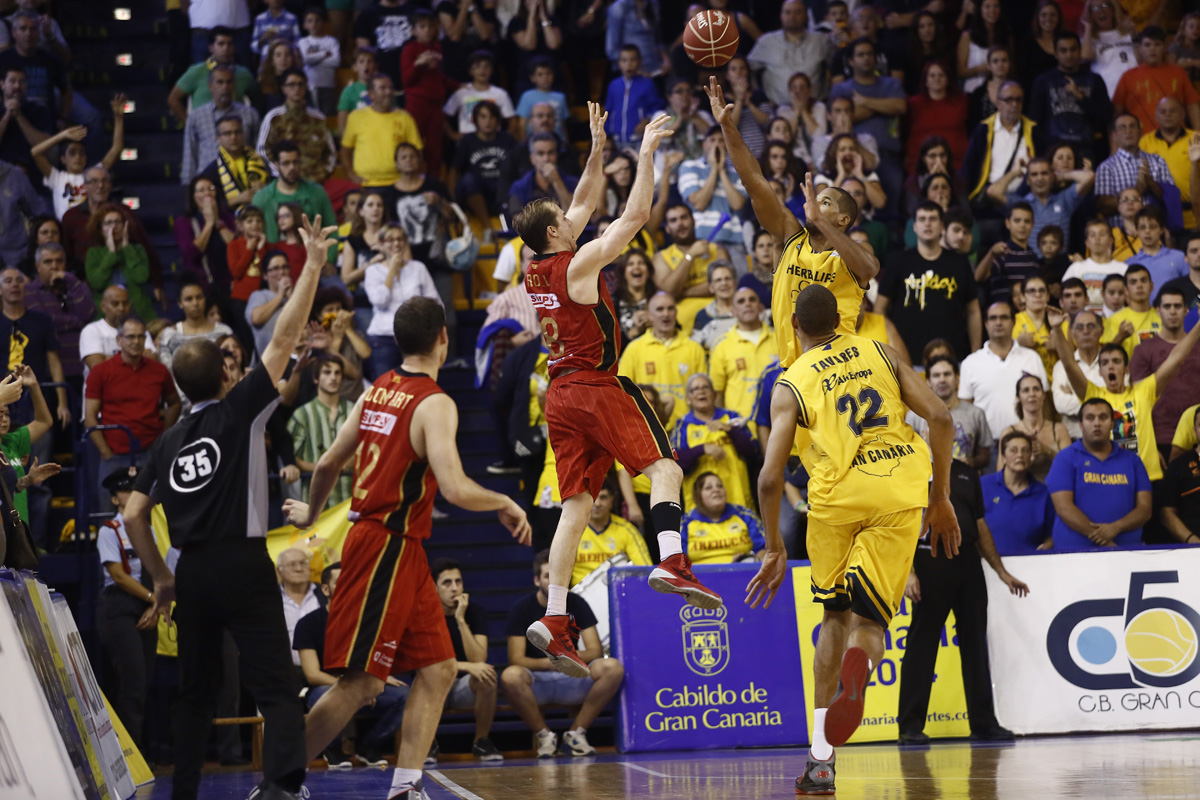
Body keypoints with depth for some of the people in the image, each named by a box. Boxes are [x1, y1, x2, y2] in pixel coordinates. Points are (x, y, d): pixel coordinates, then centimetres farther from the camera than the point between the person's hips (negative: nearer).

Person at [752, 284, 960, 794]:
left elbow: (770, 479, 2)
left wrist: (774, 548, 15)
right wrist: (940, 500, 16)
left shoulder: (791, 384, 11)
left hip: (839, 492, -1)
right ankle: (860, 660, -33)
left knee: (835, 616, 20)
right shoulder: (880, 354, 19)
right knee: (868, 618, 7)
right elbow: (940, 418, 9)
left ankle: (821, 760, 15)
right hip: (902, 491, 1)